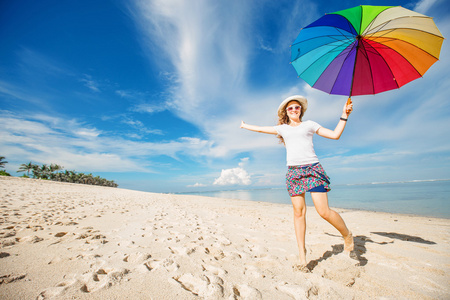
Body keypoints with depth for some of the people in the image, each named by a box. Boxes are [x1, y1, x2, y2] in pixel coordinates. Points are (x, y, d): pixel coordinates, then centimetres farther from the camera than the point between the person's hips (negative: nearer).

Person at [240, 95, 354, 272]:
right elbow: (261, 129, 27)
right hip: (293, 171, 2)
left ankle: (347, 236, 25)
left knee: (324, 211, -8)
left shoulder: (309, 125, 14)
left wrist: (344, 116, 8)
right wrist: (244, 126, 38)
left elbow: (335, 135, 12)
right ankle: (302, 257, 14)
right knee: (299, 212, 0)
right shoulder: (282, 128, 17)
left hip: (312, 169, -1)